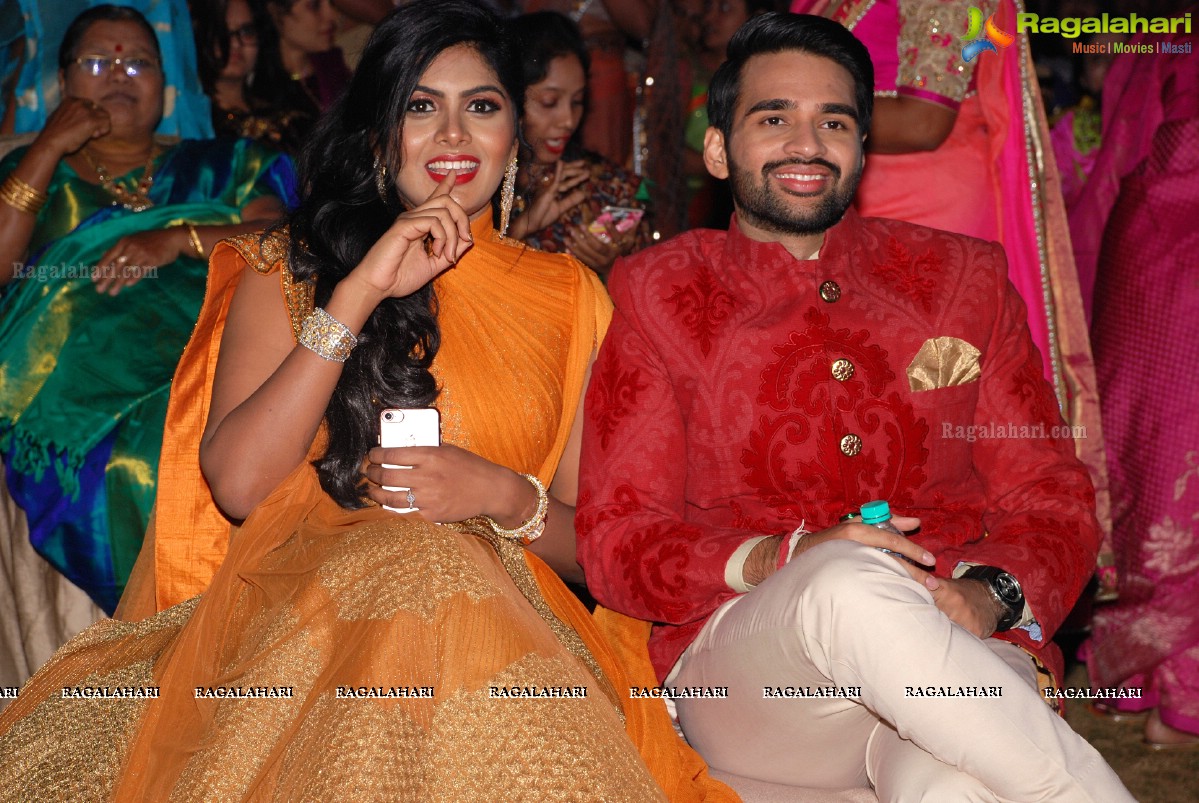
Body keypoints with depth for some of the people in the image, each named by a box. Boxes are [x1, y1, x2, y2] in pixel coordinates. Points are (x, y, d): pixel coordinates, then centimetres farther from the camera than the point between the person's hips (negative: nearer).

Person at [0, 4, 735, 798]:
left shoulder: (568, 294, 16)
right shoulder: (289, 267, 14)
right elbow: (235, 485, -3)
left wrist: (505, 495, -8)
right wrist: (359, 292, -7)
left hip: (499, 609, 0)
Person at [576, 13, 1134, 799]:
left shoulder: (964, 280, 15)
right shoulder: (659, 298, 9)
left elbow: (1055, 504, 13)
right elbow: (617, 545, 3)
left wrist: (990, 594, -11)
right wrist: (784, 561, -16)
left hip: (960, 652, -1)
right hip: (744, 671, 2)